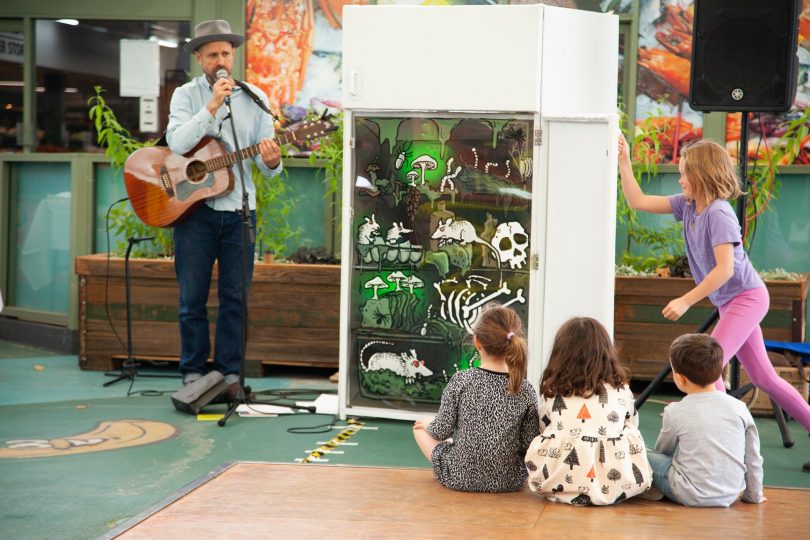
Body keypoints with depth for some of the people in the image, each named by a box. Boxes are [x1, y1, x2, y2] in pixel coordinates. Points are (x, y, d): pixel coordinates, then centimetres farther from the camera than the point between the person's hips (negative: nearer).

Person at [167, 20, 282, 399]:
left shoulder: (254, 98, 6)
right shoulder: (186, 95, 1)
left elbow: (266, 161, 4)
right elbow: (177, 144, -17)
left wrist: (272, 163, -20)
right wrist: (212, 106, -22)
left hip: (239, 209, 2)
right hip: (194, 208, -2)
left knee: (235, 297, 4)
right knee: (193, 299, 3)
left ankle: (229, 373, 13)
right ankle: (193, 374, 12)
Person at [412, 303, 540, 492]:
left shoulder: (461, 381, -17)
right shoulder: (526, 390, -12)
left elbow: (442, 432, -9)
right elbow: (529, 445, -8)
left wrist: (429, 424, 13)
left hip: (459, 479, -3)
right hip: (509, 481, 3)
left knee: (420, 428, 23)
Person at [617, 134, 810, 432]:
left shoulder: (718, 213, -22)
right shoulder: (687, 205, 2)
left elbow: (725, 269, -27)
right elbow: (638, 201, 3)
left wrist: (685, 301, -26)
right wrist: (624, 162, -3)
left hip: (746, 297, -9)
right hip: (729, 303, 9)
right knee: (764, 378, 13)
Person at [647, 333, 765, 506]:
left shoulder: (676, 412, -8)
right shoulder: (738, 408, -1)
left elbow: (662, 451, 11)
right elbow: (753, 459, 6)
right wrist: (754, 495, 19)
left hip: (691, 496, -4)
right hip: (730, 496, 4)